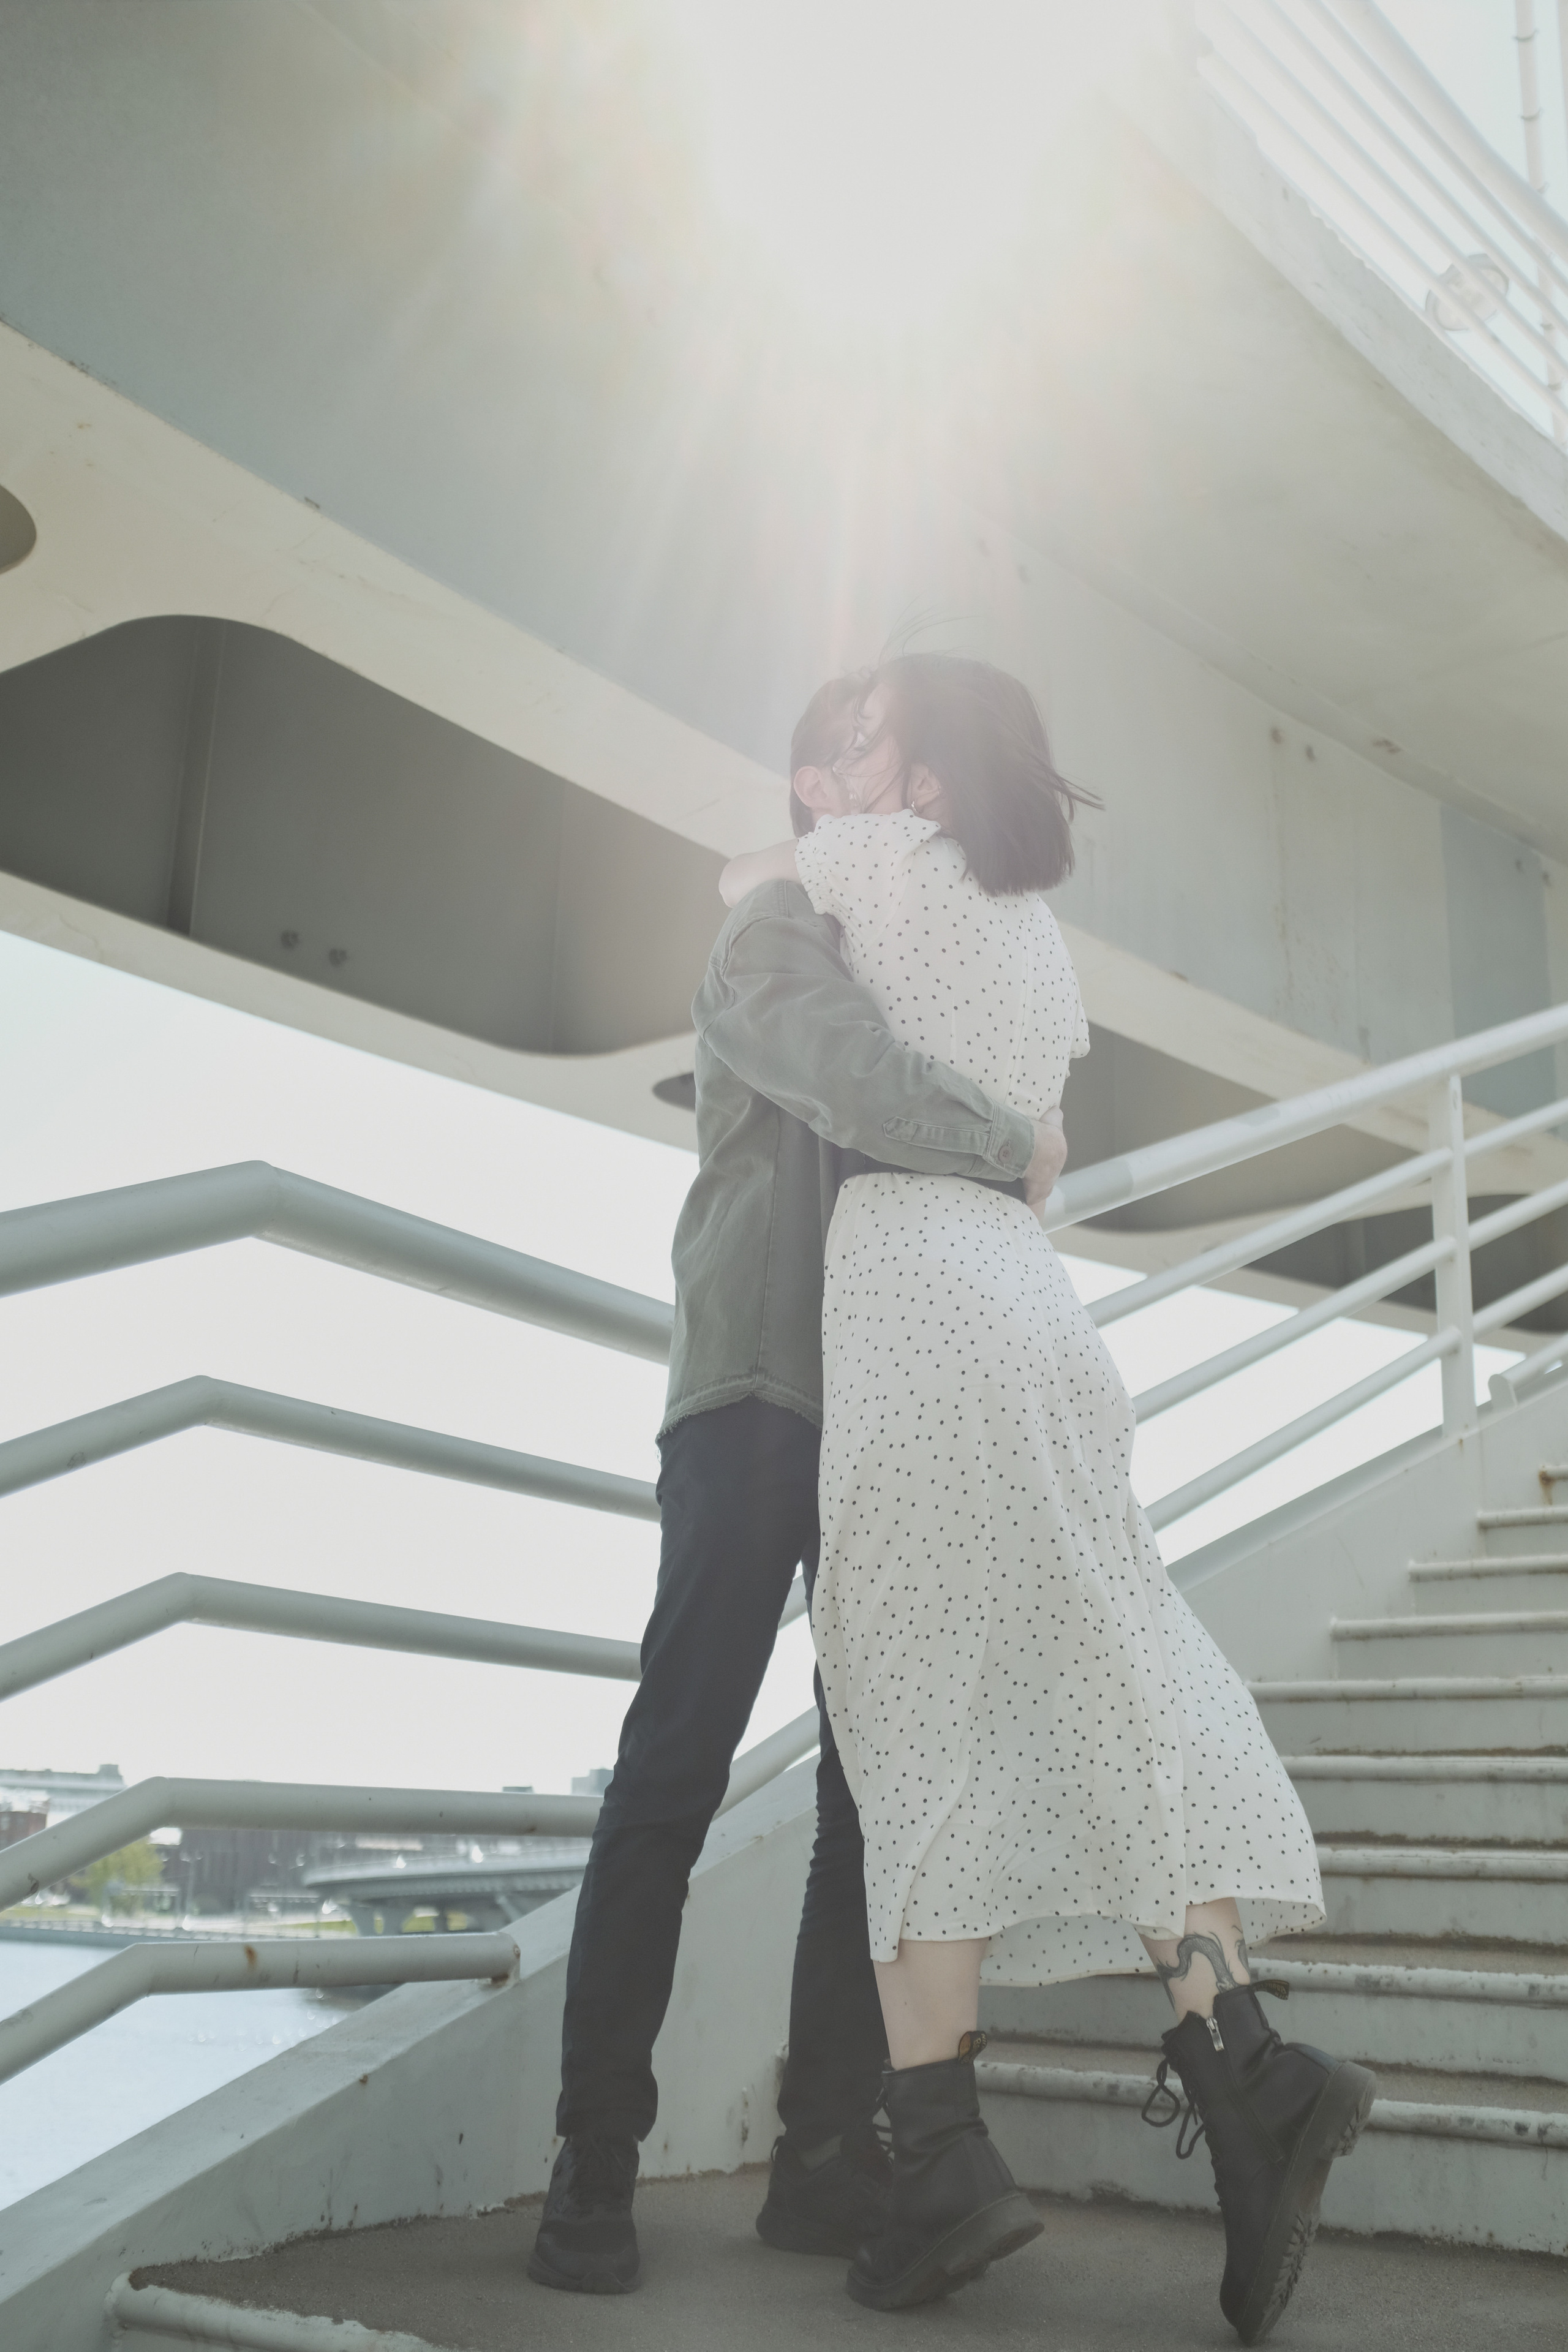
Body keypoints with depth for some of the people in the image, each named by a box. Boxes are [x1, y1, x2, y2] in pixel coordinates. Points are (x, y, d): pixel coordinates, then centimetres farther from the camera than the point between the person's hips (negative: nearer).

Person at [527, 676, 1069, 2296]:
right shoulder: (774, 942, -2)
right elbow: (857, 1086, -22)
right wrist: (1014, 1147, -8)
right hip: (758, 1400, -7)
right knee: (676, 1771, -8)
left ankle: (829, 2159, 7)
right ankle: (595, 2169, -2)